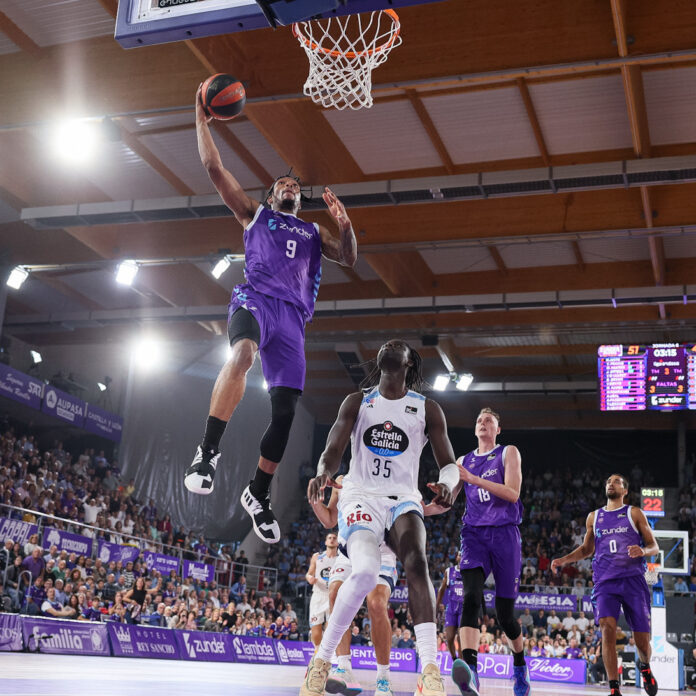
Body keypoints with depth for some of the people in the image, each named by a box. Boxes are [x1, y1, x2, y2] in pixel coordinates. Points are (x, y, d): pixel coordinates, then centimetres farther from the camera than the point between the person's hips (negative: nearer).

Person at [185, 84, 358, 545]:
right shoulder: (255, 214, 24)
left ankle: (259, 495, 10)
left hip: (292, 316, 4)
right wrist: (202, 118, 17)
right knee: (243, 354, -38)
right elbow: (214, 168, 18)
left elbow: (350, 259, 20)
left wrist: (345, 225, 3)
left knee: (286, 408, -4)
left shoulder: (315, 232, 32)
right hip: (256, 298, -3)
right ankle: (208, 451, -41)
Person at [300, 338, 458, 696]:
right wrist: (323, 473, -28)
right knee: (365, 570, -28)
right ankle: (321, 660, -11)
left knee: (416, 562, -30)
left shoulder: (427, 409, 7)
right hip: (361, 496, -1)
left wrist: (448, 484, -22)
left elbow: (449, 464, 4)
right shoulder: (356, 402, 8)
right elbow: (333, 450, -3)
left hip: (403, 499, 1)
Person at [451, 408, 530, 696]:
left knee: (504, 612, 3)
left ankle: (520, 670, 29)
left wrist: (473, 479, -17)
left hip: (504, 533, -2)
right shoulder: (464, 461, 17)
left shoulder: (508, 453, 7)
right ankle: (470, 672, -39)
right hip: (474, 534, 2)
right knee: (470, 598, -24)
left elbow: (512, 493, -8)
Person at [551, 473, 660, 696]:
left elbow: (654, 546, 6)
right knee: (607, 627, -23)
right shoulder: (594, 517, 16)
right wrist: (563, 560, 12)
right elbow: (587, 549, 26)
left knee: (642, 640, -1)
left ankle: (645, 666, 36)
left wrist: (643, 551, -18)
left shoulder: (634, 513, 8)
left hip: (633, 580, -1)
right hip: (605, 582, 1)